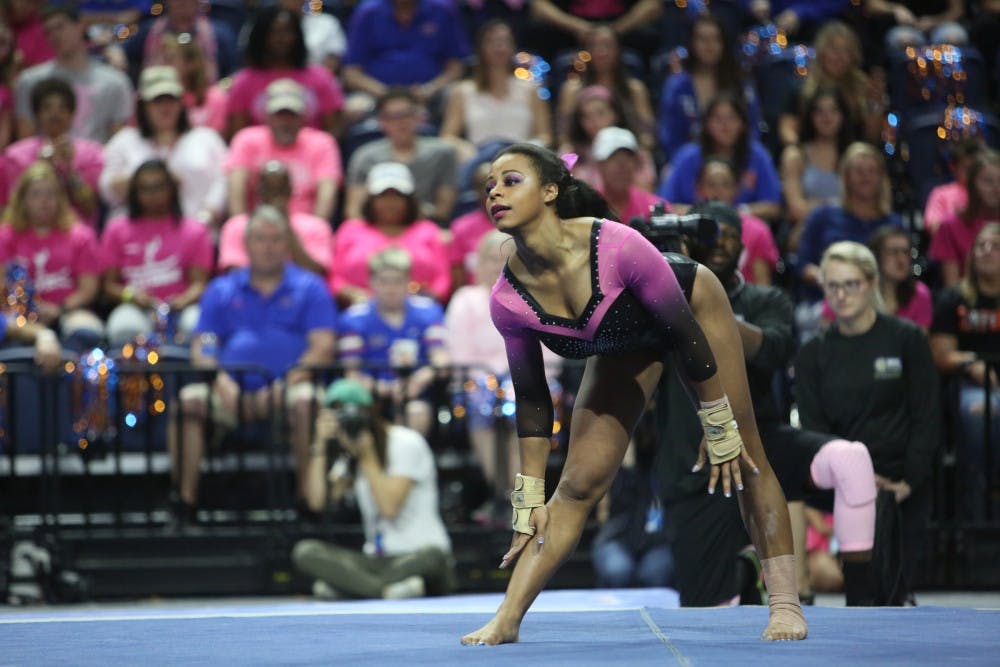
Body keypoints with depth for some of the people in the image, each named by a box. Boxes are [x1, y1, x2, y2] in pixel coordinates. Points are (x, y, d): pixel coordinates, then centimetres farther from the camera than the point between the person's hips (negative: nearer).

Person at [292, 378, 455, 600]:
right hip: (377, 561, 5)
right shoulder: (350, 455, 14)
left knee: (431, 557, -41)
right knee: (304, 551, -19)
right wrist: (320, 445, -4)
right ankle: (389, 589, -35)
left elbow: (389, 507, -16)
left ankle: (343, 585, -34)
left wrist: (367, 456, -12)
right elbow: (317, 501, 0)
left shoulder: (406, 443, -5)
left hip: (417, 555, -5)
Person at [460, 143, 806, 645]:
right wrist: (528, 502, -9)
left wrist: (719, 431, -20)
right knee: (578, 485, -7)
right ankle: (507, 620, -5)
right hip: (624, 344, 3)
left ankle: (785, 603, 10)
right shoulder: (508, 300, -27)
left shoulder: (618, 248, -41)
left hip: (693, 307, -3)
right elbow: (531, 400, -12)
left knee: (743, 459, -1)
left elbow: (687, 337, -28)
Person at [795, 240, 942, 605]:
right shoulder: (813, 353, 7)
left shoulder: (906, 339, 1)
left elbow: (927, 417, -1)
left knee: (891, 589, -6)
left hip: (902, 485, -1)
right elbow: (813, 426, 2)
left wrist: (910, 481, -11)